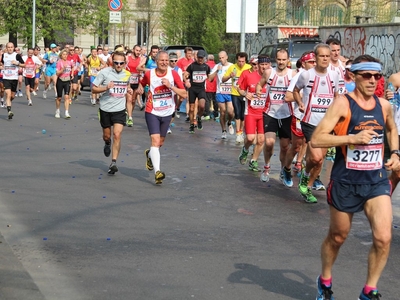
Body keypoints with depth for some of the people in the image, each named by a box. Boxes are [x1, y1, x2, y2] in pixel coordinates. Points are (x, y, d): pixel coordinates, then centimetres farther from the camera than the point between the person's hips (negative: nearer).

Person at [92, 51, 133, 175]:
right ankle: (107, 144, 51)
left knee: (117, 134, -14)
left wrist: (129, 90, 1)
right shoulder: (104, 72, -10)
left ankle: (113, 163, -10)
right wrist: (106, 88, -24)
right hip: (105, 109, -1)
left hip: (120, 109, 1)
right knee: (107, 136, 13)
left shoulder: (127, 74, 2)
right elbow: (93, 89, -7)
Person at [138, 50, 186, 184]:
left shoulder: (173, 74, -8)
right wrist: (140, 87, -5)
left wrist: (170, 86, -22)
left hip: (167, 113, 3)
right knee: (155, 140, -18)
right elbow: (142, 83, 17)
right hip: (152, 112, -3)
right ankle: (157, 172, -25)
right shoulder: (149, 74, -7)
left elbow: (184, 94, -11)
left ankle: (149, 154, 52)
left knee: (160, 142, 18)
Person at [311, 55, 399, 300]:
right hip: (346, 181, -3)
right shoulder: (343, 103, -12)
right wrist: (352, 138, -25)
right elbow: (316, 140, -18)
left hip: (377, 180, 3)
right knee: (338, 236, 15)